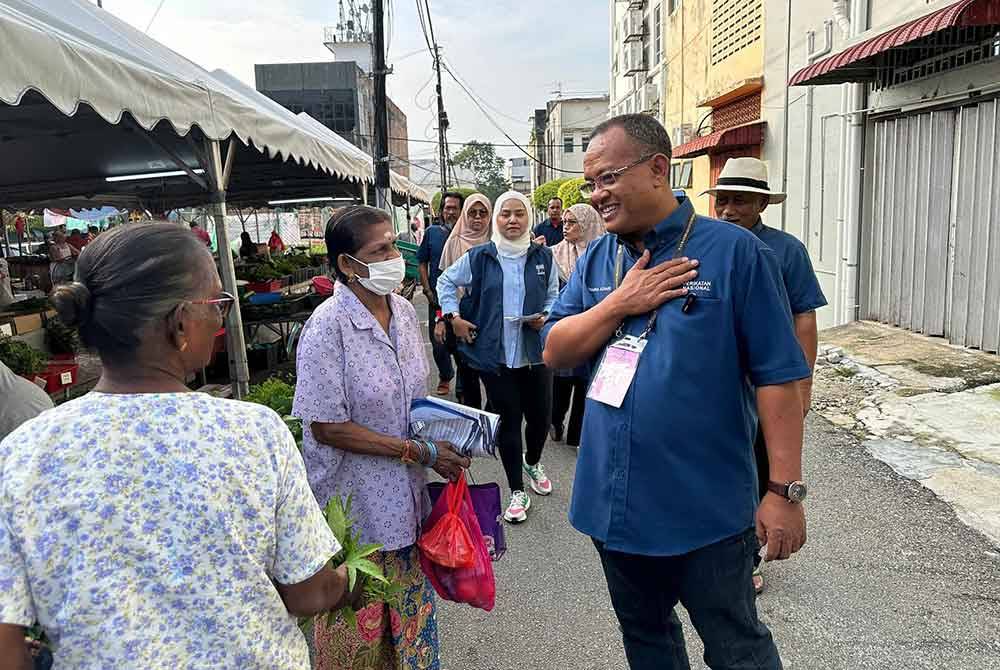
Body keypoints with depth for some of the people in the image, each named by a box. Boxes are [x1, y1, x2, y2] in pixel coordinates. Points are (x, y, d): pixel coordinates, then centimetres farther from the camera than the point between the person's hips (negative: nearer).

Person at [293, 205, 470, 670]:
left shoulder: (404, 311, 0)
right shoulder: (328, 327, -21)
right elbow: (327, 427, -21)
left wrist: (444, 434, -5)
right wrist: (422, 453, -20)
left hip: (404, 497, 6)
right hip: (356, 504, -6)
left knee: (409, 605, 22)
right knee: (357, 619, 14)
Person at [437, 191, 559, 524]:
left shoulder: (543, 257, 3)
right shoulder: (479, 257, -2)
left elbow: (553, 295, 14)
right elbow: (446, 282, 11)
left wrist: (545, 317, -6)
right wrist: (454, 316, 2)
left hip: (535, 352, 2)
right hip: (495, 354, -1)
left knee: (540, 417, 9)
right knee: (508, 421, 6)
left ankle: (533, 463, 44)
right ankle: (517, 492, 21)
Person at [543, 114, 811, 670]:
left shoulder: (735, 253, -12)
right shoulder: (597, 260, 5)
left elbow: (778, 376, -12)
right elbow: (555, 353, 0)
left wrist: (786, 490, -14)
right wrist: (621, 303, -14)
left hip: (707, 509, -5)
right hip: (615, 503, 6)